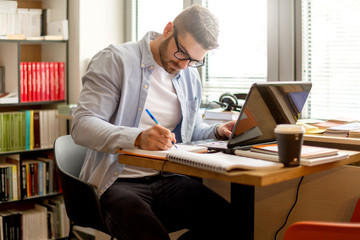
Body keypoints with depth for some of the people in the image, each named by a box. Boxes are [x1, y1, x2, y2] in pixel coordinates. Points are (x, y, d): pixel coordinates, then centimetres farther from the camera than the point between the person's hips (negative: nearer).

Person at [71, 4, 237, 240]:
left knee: (229, 220, -21)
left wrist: (217, 132, 6)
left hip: (168, 180, 7)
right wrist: (138, 138, -33)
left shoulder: (190, 77, 16)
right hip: (118, 182, -7)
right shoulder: (115, 60, -6)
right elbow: (82, 125, -17)